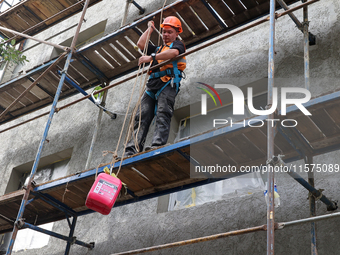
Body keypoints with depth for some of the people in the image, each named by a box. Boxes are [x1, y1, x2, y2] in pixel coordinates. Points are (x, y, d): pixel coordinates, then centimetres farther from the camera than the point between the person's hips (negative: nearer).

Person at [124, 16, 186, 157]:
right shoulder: (157, 49, 37)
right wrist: (150, 29, 37)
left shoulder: (178, 44, 15)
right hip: (152, 85, 6)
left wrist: (151, 58, -17)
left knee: (162, 114, -23)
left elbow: (174, 52, -10)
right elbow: (140, 44, 29)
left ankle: (157, 144, -38)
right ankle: (131, 150, -19)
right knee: (141, 117, -9)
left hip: (168, 83, -6)